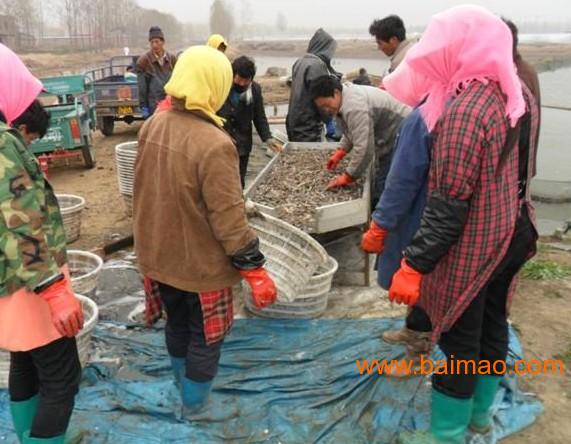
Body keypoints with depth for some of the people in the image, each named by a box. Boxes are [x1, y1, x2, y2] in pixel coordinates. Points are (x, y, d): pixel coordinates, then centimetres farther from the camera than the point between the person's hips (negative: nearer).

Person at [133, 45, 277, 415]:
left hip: (159, 254, 8)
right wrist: (254, 270, -18)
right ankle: (195, 402, 33)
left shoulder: (152, 126, -4)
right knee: (205, 336, 15)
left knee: (177, 322, 27)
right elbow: (229, 217, -26)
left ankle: (183, 383, 50)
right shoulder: (214, 144, -28)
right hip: (199, 261, -7)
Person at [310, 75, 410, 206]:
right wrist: (339, 154, 13)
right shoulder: (345, 98, 5)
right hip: (389, 138, 11)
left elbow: (363, 148, -31)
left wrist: (347, 177, -21)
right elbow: (352, 132, 22)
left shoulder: (354, 106, -29)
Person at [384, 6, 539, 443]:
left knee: (459, 339, 6)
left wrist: (414, 264, -23)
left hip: (473, 244, -9)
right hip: (514, 232, 9)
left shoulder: (466, 109, -25)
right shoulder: (520, 92, 3)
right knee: (493, 325, 21)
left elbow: (449, 203, -27)